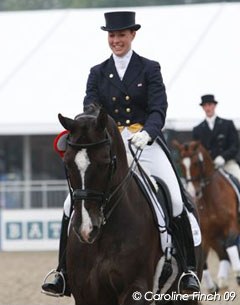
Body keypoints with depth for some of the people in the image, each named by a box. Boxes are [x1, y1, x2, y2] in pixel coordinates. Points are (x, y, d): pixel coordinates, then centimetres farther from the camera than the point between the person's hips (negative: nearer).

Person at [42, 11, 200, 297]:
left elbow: (158, 109, -6)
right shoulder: (98, 73, 12)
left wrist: (147, 132, -27)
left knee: (175, 201, -18)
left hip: (145, 142, -2)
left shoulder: (149, 69, 4)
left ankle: (189, 269, -8)